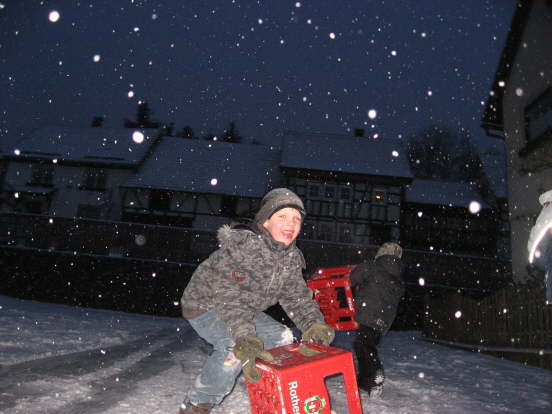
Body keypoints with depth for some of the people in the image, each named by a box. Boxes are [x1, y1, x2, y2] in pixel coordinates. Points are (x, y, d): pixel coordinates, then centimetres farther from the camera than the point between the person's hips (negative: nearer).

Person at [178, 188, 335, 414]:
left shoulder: (291, 257, -5)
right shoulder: (242, 245, -31)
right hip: (206, 305, -7)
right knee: (233, 346, -30)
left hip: (247, 311, 8)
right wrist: (246, 341, -48)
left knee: (283, 337, -1)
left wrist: (313, 325, -19)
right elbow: (230, 296, -38)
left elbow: (297, 295, -2)